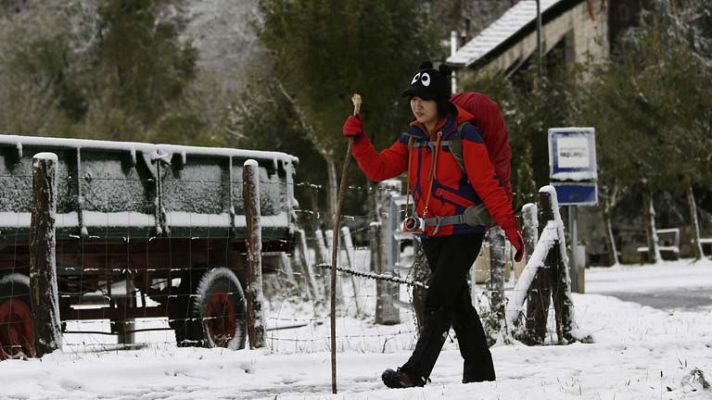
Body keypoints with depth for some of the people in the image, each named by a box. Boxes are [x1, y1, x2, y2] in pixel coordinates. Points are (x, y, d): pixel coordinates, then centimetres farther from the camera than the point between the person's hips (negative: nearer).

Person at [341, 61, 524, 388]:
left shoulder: (463, 135, -12)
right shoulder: (412, 139, 8)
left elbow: (488, 185, -13)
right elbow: (379, 169, 4)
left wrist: (509, 226, -17)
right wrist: (358, 140, -11)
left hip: (464, 232, -7)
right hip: (432, 234, 7)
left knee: (438, 300, -16)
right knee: (457, 303, 13)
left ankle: (416, 373, -21)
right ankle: (480, 373, 22)